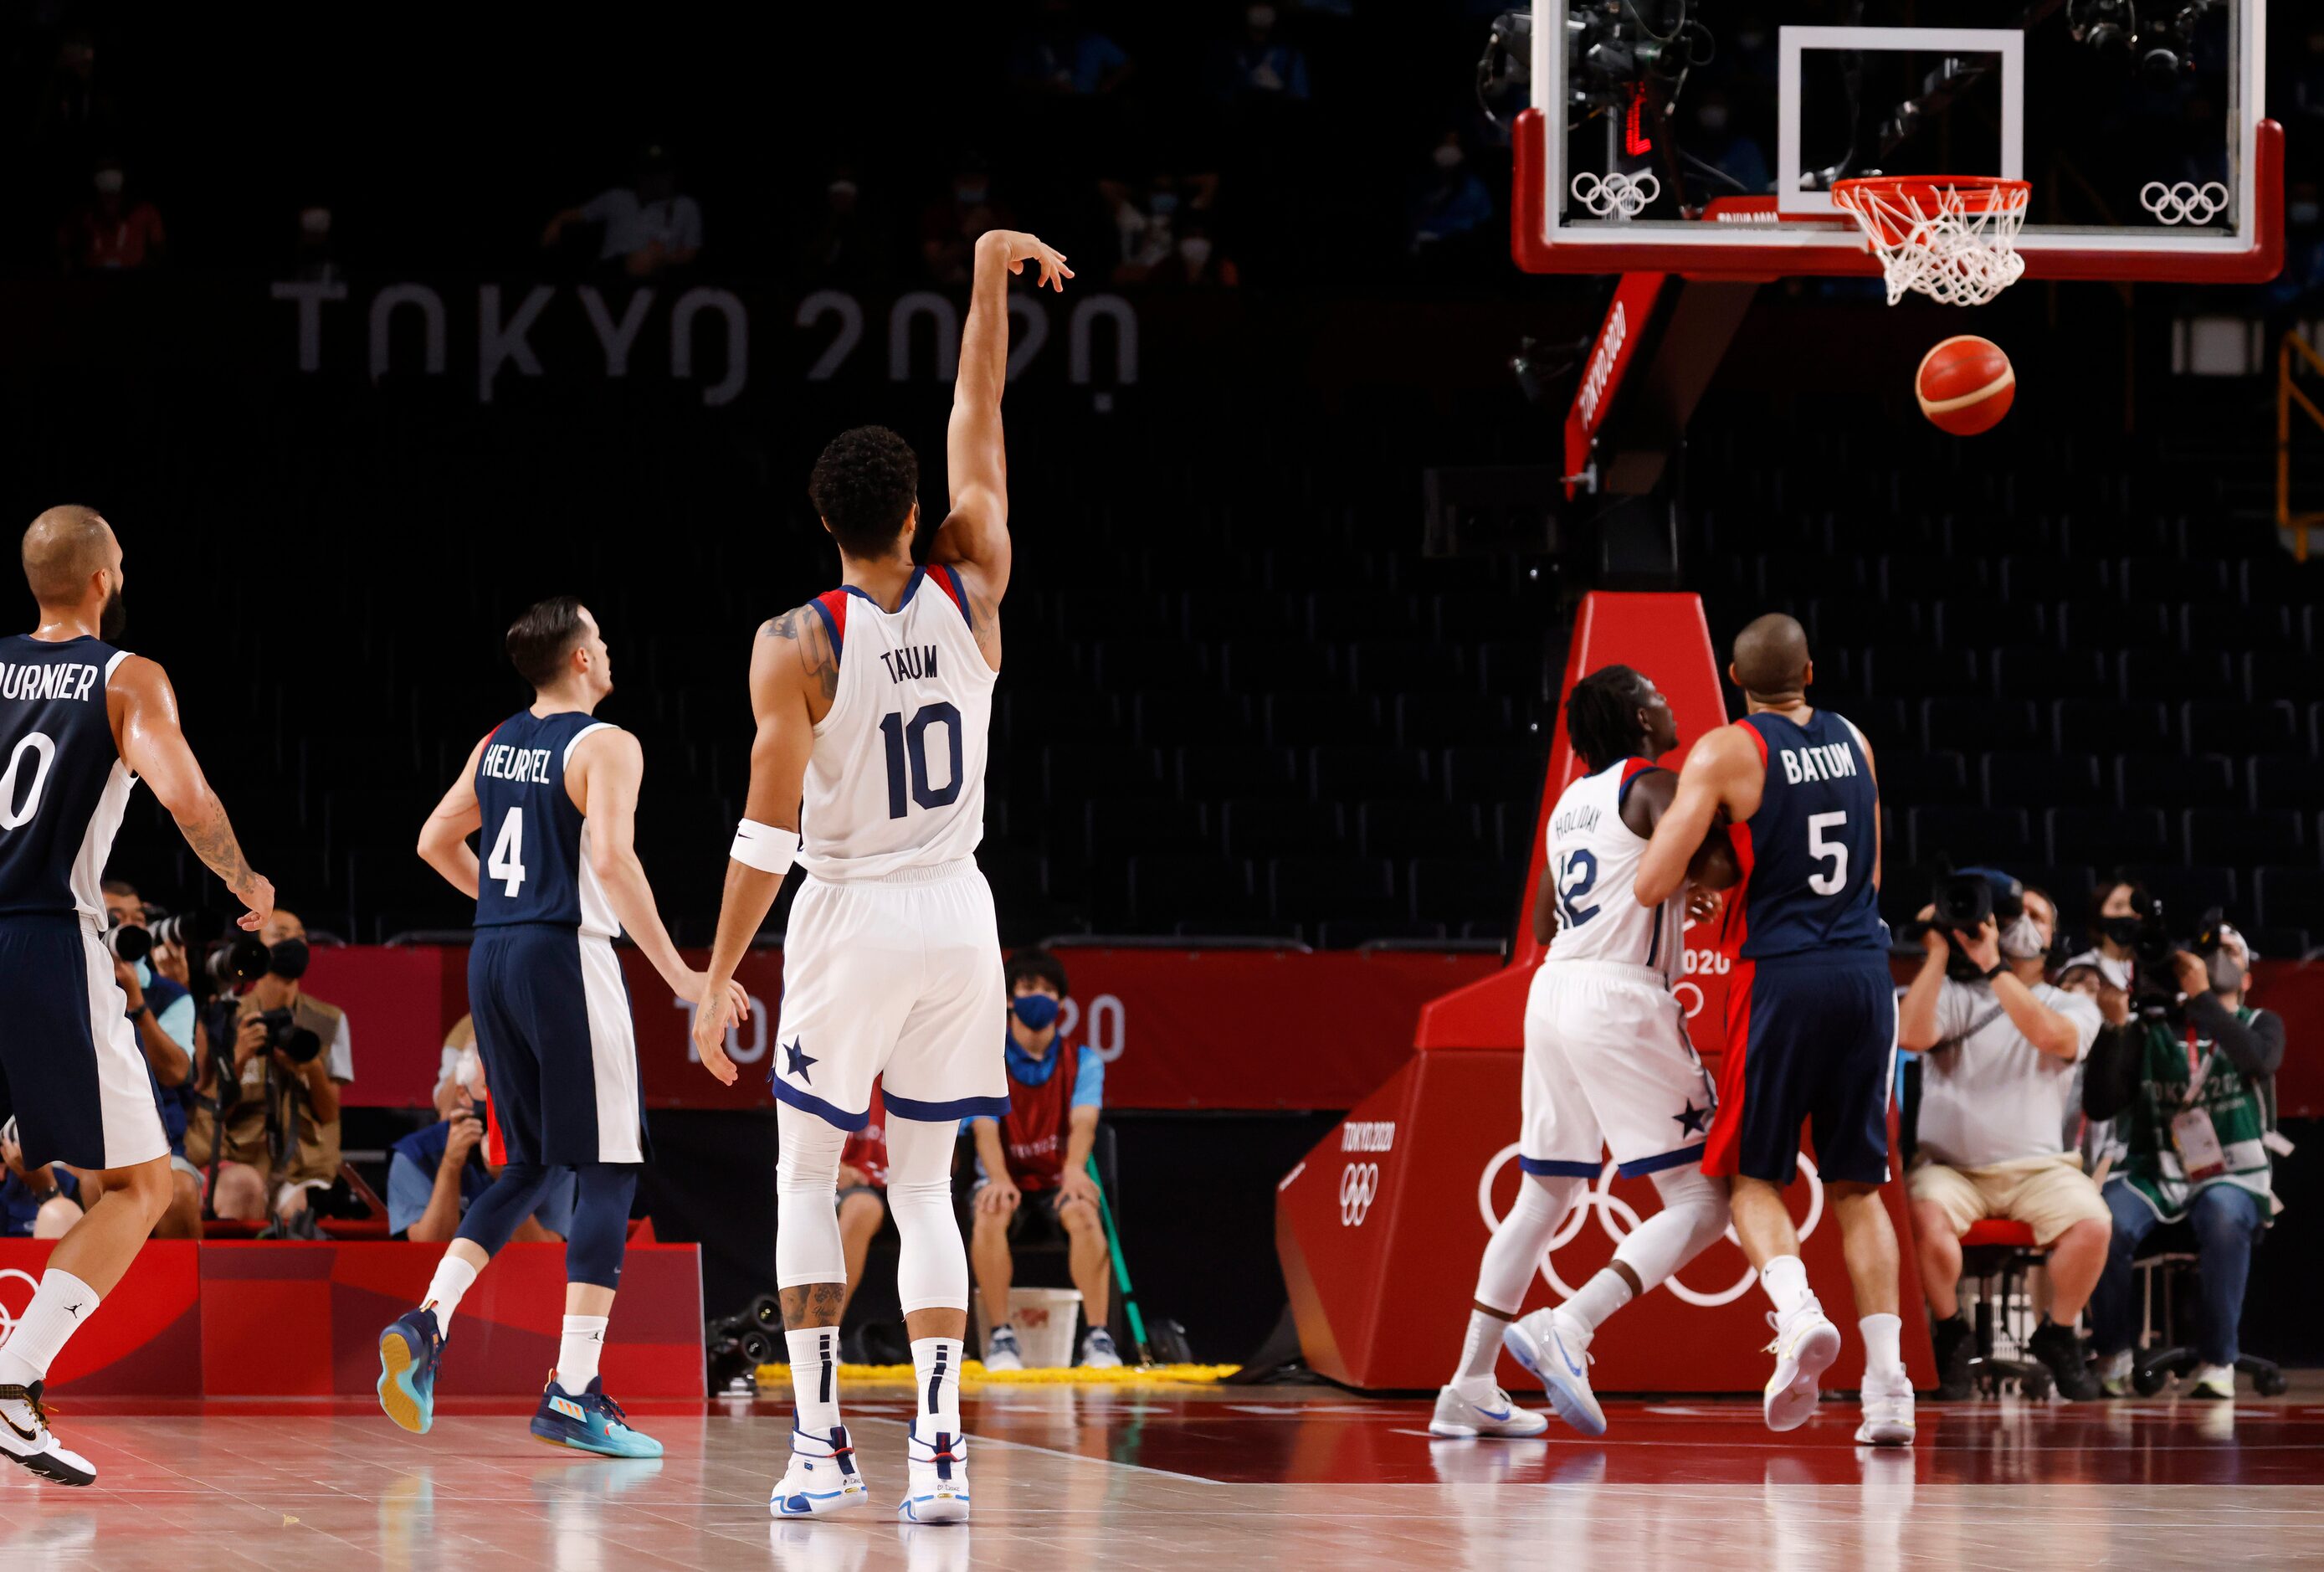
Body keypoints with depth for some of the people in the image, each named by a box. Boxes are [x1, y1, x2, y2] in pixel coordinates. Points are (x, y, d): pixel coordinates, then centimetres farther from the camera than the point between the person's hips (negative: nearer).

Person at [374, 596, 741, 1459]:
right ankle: (573, 1394, -7)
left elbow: (436, 842, 21)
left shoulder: (497, 745, 13)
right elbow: (612, 859, -21)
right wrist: (676, 974, -19)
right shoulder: (604, 746, -9)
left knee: (530, 1165, 19)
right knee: (607, 1173, -2)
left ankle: (427, 1322, 2)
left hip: (491, 958, 7)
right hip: (567, 959, -7)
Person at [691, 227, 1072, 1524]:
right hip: (958, 916, 3)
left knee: (807, 1179, 10)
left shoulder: (796, 647, -12)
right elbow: (981, 415, 9)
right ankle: (939, 1449, -4)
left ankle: (822, 1441, 0)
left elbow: (768, 831, -14)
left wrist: (721, 977, -9)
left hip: (851, 919, -3)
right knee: (926, 1187, 9)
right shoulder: (969, 595, -3)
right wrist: (992, 276, 15)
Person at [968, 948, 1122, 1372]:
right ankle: (1000, 1337, -28)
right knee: (990, 1214, -36)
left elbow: (1083, 1120, -18)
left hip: (1059, 1181, 0)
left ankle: (1098, 1337, -32)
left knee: (1084, 1214, -35)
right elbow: (984, 1126, -18)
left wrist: (1074, 1170, -40)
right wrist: (999, 1179, -38)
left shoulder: (1083, 1062, 0)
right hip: (1006, 1178, 0)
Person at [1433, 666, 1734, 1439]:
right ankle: (1567, 1329, -22)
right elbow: (1712, 870, -22)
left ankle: (1469, 1390, 16)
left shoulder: (1572, 800, 18)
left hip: (1554, 993, 8)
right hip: (1621, 1000, -8)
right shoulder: (1654, 787, -6)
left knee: (1544, 1195, 18)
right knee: (1704, 1199, -6)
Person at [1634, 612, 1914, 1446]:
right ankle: (1887, 1384, 1)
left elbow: (1651, 887, -10)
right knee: (1857, 1187, 11)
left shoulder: (1726, 752, -6)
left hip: (1780, 973, -4)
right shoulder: (1853, 742, 11)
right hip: (1866, 971, 4)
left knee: (1754, 1175, 9)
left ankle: (1798, 1314, -19)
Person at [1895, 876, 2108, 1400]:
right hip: (1950, 1165, -1)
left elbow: (2053, 1036, -15)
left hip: (2038, 1167, 1)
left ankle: (2058, 1333, -1)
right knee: (1926, 1217, -35)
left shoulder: (2074, 1007, 10)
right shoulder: (1954, 995, 10)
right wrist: (1939, 952, -10)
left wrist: (1992, 966, -20)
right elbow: (1910, 1036, -12)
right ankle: (1950, 1332, -7)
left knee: (2093, 1223, -29)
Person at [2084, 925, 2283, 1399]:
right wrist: (2115, 1028, -10)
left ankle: (2217, 1361, -28)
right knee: (2108, 1222, -32)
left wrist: (2203, 997, -17)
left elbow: (2259, 1060, -13)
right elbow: (2100, 1105, 1)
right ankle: (2113, 1355, -13)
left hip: (2229, 1176, -1)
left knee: (2224, 1219, -38)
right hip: (2152, 1172, 1)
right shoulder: (2150, 1030, 12)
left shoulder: (2260, 1025, 13)